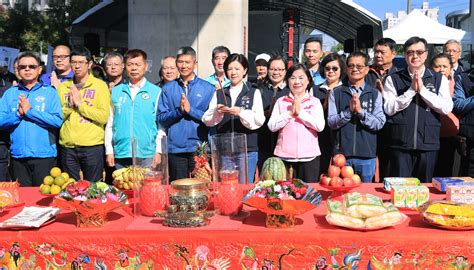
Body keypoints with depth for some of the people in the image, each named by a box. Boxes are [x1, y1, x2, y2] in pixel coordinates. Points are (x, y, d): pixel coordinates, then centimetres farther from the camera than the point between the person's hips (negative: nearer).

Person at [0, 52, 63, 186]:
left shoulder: (49, 92, 2)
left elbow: (57, 121, -11)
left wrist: (29, 110, -12)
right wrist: (18, 113, -12)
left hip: (44, 155, -3)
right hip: (18, 155, 3)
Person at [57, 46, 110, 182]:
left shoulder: (100, 85, 1)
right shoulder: (63, 87, 11)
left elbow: (104, 117, -10)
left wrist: (79, 103, -10)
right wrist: (70, 105, -9)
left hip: (92, 146, -3)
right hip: (67, 146, 3)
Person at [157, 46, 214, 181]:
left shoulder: (208, 88, 5)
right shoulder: (168, 88, 8)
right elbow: (161, 119, 4)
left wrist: (190, 110, -13)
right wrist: (179, 111, -13)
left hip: (200, 147, -1)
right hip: (175, 148, 1)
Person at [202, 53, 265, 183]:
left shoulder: (254, 93, 5)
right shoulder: (218, 94, 12)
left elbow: (259, 120, -7)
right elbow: (207, 120, 3)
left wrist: (241, 112, -22)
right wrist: (216, 113, -16)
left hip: (247, 150, -2)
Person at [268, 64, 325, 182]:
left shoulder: (315, 102, 6)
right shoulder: (280, 102, 8)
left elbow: (320, 126, -7)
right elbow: (272, 126, -1)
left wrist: (300, 112, -10)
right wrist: (290, 112, -9)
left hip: (309, 156, 0)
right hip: (285, 157, 1)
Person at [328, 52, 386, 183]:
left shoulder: (375, 94, 5)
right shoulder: (336, 93, 4)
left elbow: (379, 123, -3)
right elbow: (331, 122, -2)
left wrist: (360, 111, -15)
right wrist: (349, 111, -15)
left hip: (367, 154, 1)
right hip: (342, 153, 0)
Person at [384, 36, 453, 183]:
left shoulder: (439, 79, 6)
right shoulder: (393, 79, 3)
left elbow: (447, 108, -5)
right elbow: (389, 109, -6)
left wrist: (422, 89, -11)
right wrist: (411, 90, -12)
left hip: (428, 143, 1)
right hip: (401, 144, -1)